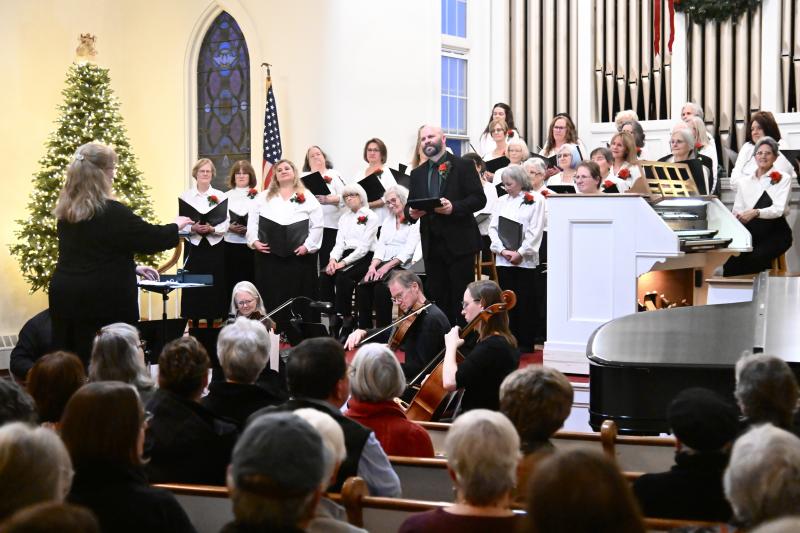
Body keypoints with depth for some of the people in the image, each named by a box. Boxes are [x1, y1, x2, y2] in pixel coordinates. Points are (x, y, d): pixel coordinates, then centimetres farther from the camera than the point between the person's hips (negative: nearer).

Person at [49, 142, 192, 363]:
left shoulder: (67, 212, 8)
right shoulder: (112, 213, -16)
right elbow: (151, 238, -7)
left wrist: (132, 268, 24)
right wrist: (176, 227, 13)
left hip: (65, 297, 7)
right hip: (104, 302, -7)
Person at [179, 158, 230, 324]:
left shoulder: (220, 196, 4)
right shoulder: (185, 196, 4)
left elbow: (226, 224, 0)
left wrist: (211, 229, -18)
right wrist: (193, 228, -18)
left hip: (215, 246, 0)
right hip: (194, 246, 0)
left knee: (214, 286, -1)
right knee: (193, 286, -3)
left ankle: (211, 322, 6)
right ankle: (194, 322, 4)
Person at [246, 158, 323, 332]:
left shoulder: (307, 198, 7)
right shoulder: (264, 197, 14)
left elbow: (317, 225, 1)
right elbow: (252, 222, 10)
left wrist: (308, 246, -10)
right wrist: (255, 241, -6)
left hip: (299, 255, -1)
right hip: (269, 254, 1)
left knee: (298, 297, -2)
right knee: (271, 297, 0)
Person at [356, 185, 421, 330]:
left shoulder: (414, 222, 0)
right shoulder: (388, 221, 23)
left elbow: (408, 250, -10)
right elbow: (380, 246, 13)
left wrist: (387, 266, -20)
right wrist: (373, 265, -6)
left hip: (402, 266, -6)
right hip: (383, 264, 6)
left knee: (381, 287, -33)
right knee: (362, 286, -23)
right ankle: (364, 328, -20)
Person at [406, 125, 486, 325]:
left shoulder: (464, 166, 0)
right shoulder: (417, 174, 16)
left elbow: (479, 199, -7)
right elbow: (409, 206, 16)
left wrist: (454, 207, -22)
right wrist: (411, 213, -7)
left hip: (459, 243, -5)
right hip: (432, 246, 5)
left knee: (462, 298, -4)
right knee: (438, 298, 6)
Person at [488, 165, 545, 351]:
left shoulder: (535, 201, 0)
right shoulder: (501, 201, 13)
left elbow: (535, 231, -7)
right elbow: (493, 228, 8)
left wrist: (520, 253, -13)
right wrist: (503, 250, -6)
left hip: (525, 260, -4)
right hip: (503, 259, 4)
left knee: (525, 302, -1)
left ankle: (525, 343, 4)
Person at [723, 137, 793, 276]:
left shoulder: (783, 179, 2)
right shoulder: (744, 182, 16)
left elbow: (779, 209, -11)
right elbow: (737, 210, 8)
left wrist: (756, 213, -28)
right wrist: (737, 217, -17)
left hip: (775, 233, -3)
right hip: (751, 233, 3)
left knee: (753, 259, -34)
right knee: (730, 260, -29)